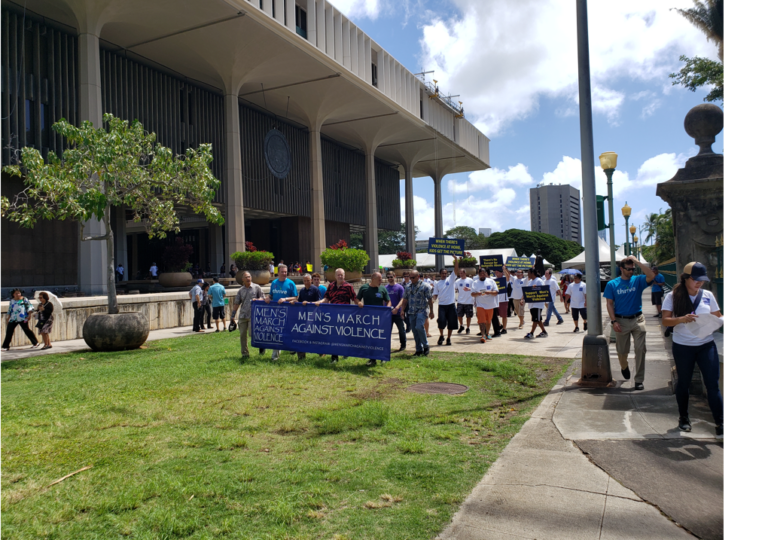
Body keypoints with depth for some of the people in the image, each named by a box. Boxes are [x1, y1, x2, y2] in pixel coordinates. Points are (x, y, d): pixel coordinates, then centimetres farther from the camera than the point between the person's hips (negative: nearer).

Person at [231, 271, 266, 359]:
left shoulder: (256, 287, 4)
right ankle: (244, 353, 14)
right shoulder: (240, 290, 12)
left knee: (252, 333, -10)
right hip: (242, 316, 4)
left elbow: (263, 298, 6)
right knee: (242, 335, 3)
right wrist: (233, 316, 7)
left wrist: (256, 300, -15)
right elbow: (236, 303, 12)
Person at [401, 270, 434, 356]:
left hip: (422, 310, -6)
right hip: (412, 312, 6)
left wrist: (431, 311, -6)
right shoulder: (408, 287, 12)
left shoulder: (424, 286, -4)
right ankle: (419, 350, 14)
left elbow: (429, 299, -4)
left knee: (419, 327, -21)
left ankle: (426, 346, -2)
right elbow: (406, 300, 17)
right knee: (414, 330, 5)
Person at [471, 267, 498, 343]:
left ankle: (487, 334, 32)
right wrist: (477, 293, -21)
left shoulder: (491, 281, 4)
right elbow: (472, 294, 1)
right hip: (480, 305, -1)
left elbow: (496, 292, 0)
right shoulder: (475, 283, 4)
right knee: (481, 321, -13)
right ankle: (483, 335, -15)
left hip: (490, 305, 1)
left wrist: (489, 292, -20)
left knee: (488, 321, 14)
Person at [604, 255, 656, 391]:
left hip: (638, 319, 0)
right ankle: (624, 367, 42)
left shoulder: (638, 281, 2)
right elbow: (609, 304, -1)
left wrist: (637, 262, -15)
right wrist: (614, 321, -9)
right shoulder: (612, 284, 0)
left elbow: (651, 276, -18)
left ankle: (639, 380, 4)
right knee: (622, 351, 9)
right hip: (621, 321, 0)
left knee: (640, 350, -4)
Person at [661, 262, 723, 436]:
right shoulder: (673, 297, -4)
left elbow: (717, 316, 11)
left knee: (713, 384, -4)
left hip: (706, 345, 2)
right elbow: (665, 320, -10)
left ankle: (720, 423, 0)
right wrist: (682, 319, -28)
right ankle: (684, 418, 29)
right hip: (683, 347, -1)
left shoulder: (708, 296, 5)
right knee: (684, 383, 12)